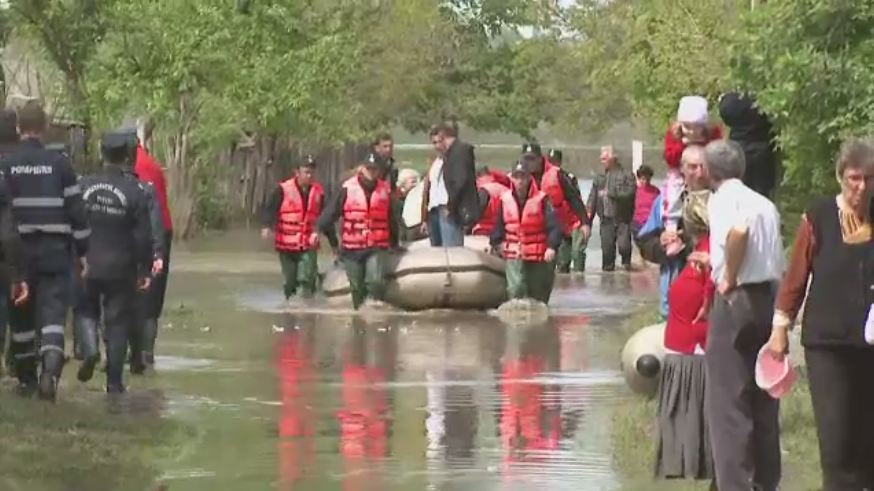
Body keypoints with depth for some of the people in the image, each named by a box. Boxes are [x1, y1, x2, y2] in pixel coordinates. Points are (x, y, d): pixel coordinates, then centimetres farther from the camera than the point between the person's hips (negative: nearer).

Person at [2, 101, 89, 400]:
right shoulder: (60, 164, -2)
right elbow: (76, 210, 0)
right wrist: (82, 250, 8)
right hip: (55, 252, -1)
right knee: (53, 312, -2)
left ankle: (25, 379, 21)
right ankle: (50, 369, -24)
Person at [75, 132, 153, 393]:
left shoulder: (84, 186, -3)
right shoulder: (135, 191, -9)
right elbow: (143, 236, -9)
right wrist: (145, 270, 0)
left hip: (87, 265, 1)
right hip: (120, 268, -1)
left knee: (86, 310, 22)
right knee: (117, 322, 7)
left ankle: (89, 349, -6)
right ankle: (114, 381, 8)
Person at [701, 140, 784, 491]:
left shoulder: (722, 198, -8)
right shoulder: (765, 204, 14)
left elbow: (739, 230, -30)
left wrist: (729, 278, -17)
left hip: (737, 301, -7)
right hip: (769, 299, 7)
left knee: (727, 401, -5)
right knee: (763, 399, 15)